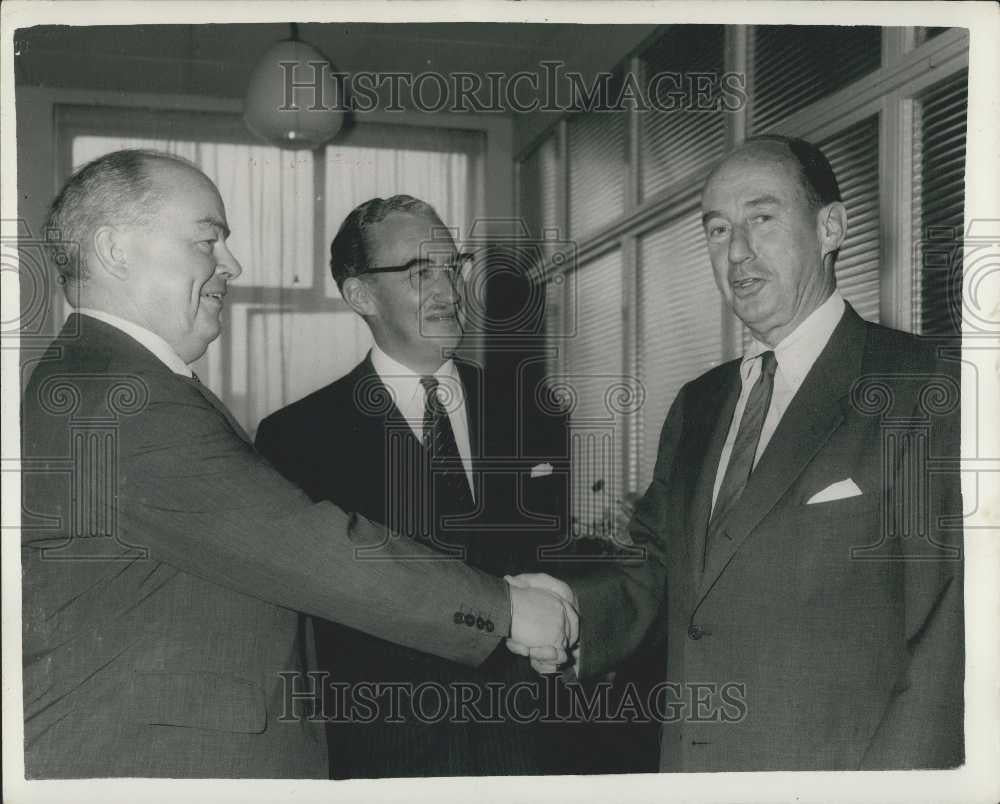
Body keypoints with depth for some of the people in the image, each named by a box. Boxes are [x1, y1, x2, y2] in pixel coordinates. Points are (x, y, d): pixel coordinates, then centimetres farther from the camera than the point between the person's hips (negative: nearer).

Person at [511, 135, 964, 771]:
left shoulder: (923, 391, -12)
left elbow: (950, 639, -16)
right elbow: (656, 569, 11)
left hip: (833, 766, -5)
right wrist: (570, 610, -6)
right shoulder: (697, 404, 9)